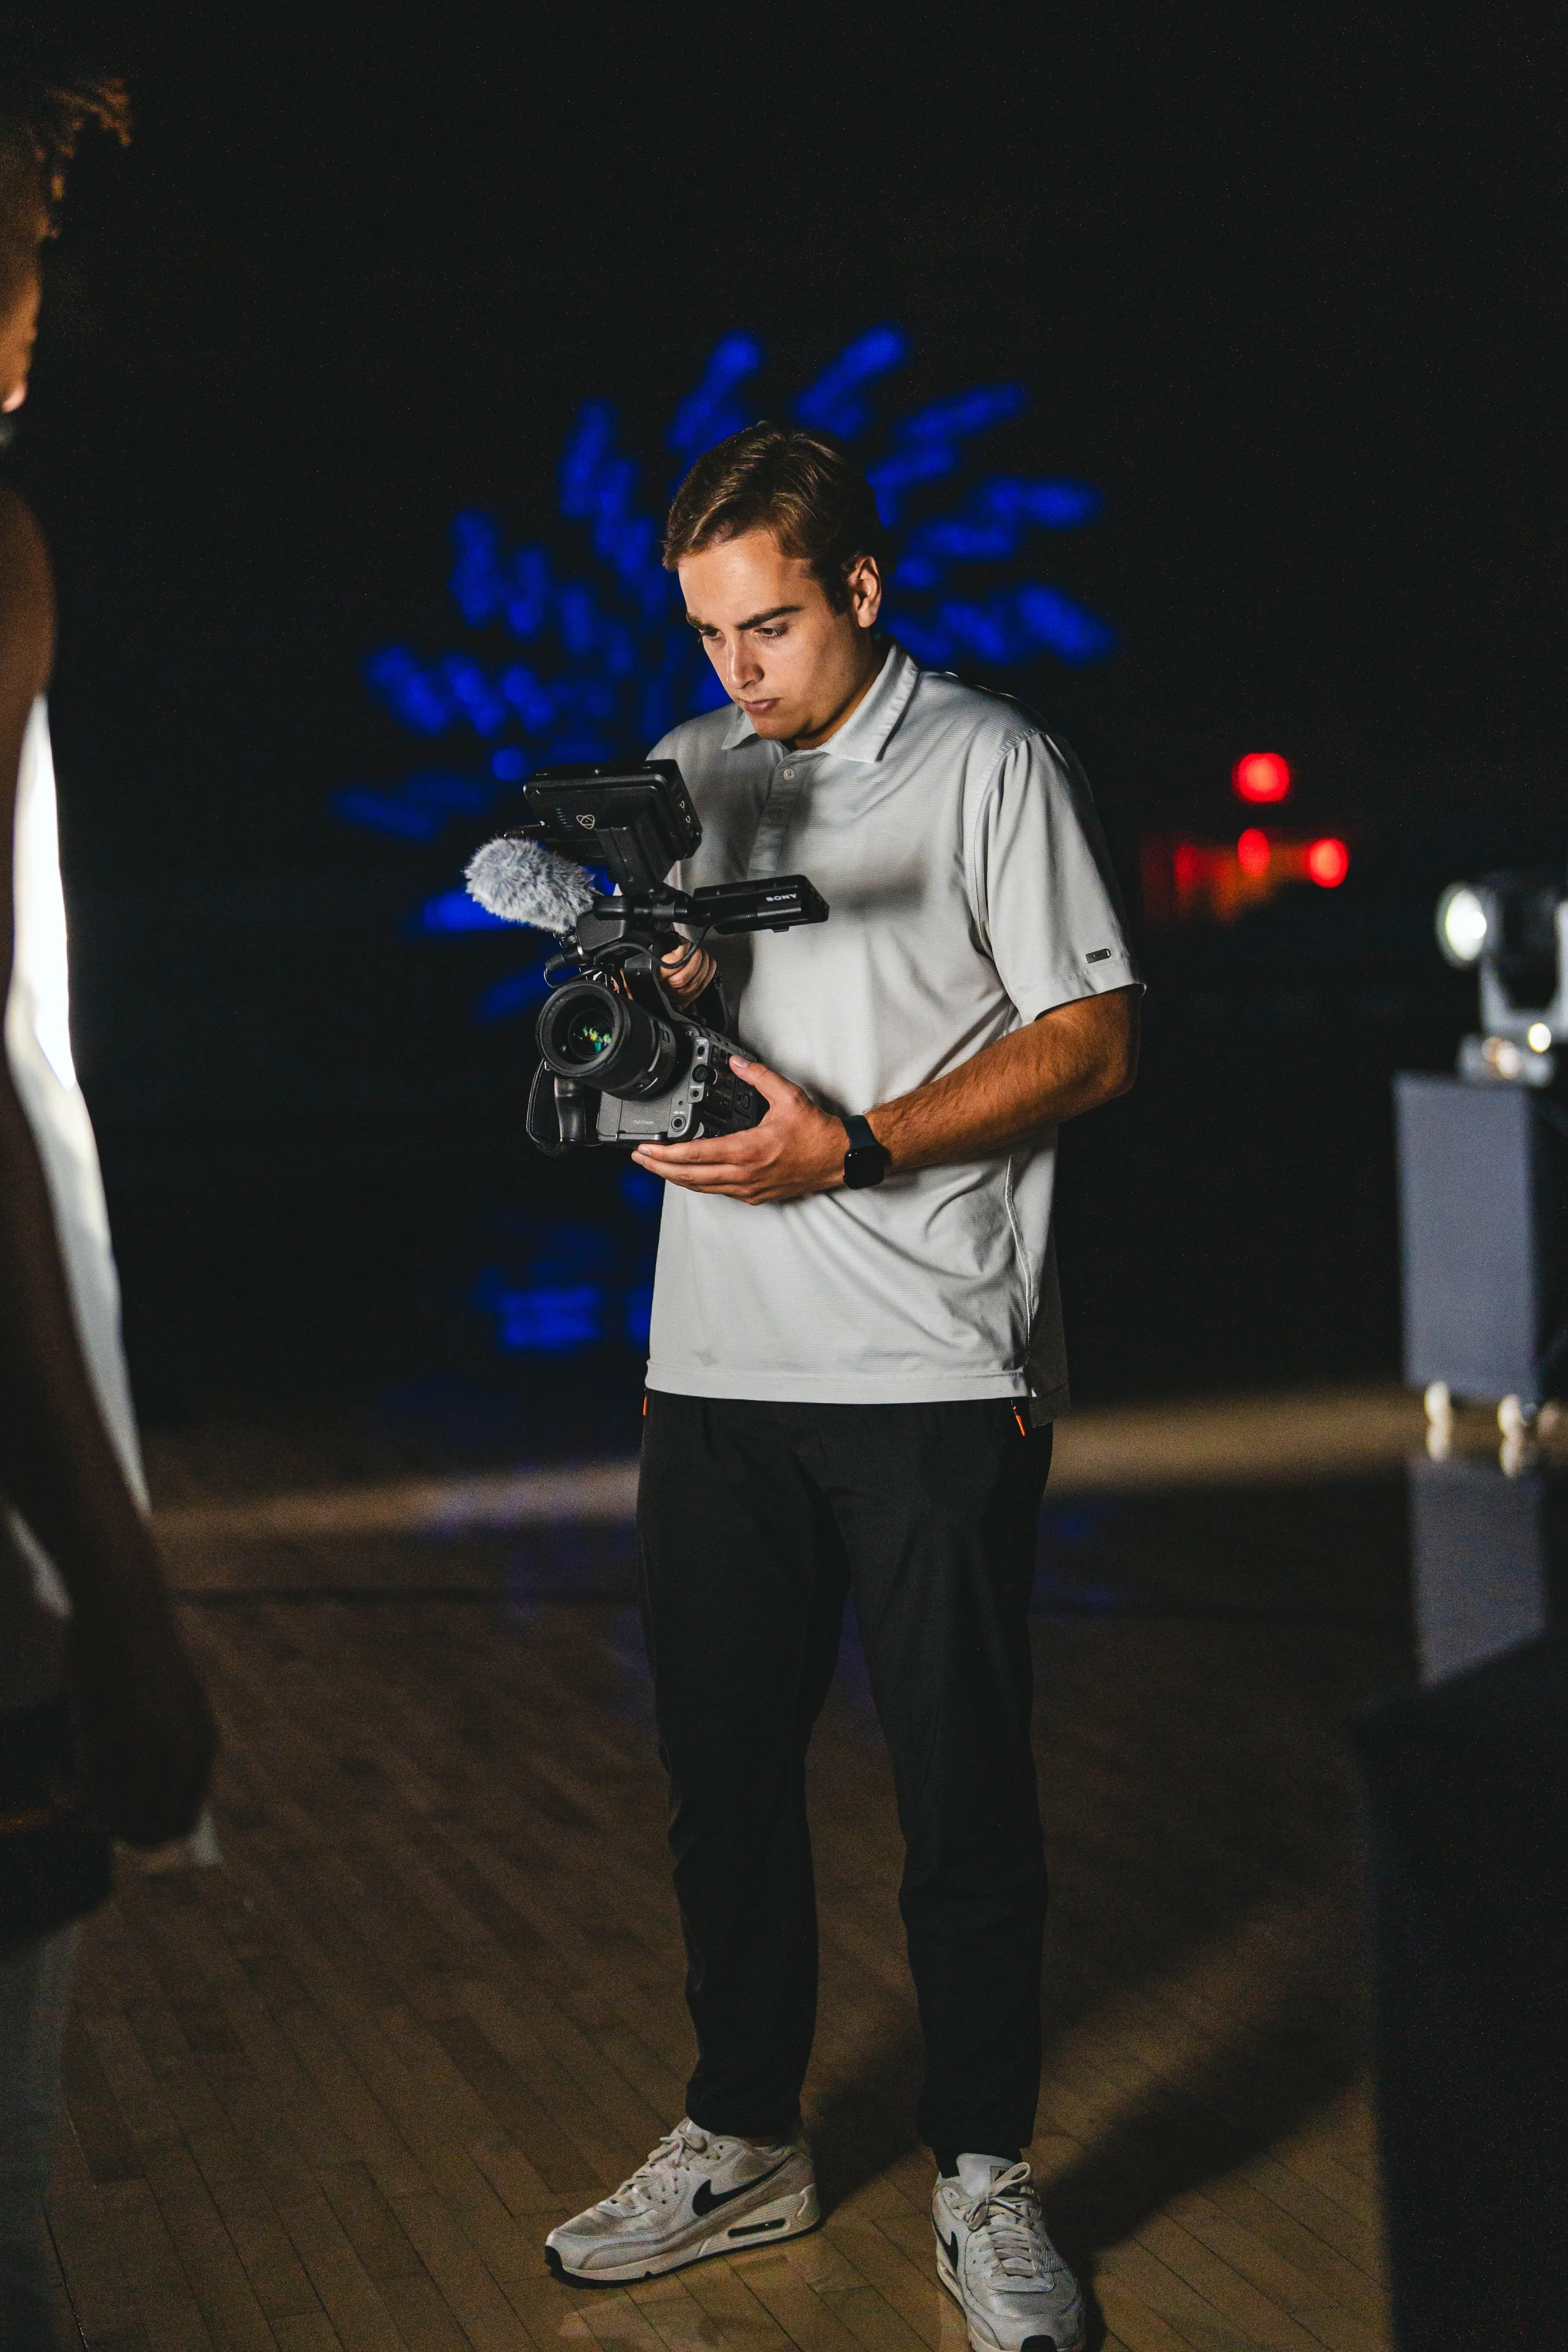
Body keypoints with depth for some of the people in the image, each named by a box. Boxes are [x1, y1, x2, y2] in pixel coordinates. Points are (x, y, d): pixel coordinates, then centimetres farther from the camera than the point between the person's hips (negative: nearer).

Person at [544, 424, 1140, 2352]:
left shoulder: (991, 762, -1)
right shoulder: (685, 779, 15)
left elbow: (1092, 1043, -5)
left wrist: (853, 1146, -15)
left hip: (938, 1374, -5)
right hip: (719, 1366, 5)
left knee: (962, 1783, 0)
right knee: (723, 1767, 10)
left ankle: (984, 2186, 13)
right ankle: (742, 2147, 25)